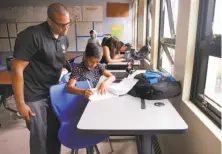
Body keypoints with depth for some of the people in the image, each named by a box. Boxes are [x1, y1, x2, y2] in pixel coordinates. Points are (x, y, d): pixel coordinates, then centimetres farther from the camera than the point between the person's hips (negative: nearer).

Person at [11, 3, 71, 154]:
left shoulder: (64, 38, 3)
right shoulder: (32, 35, -19)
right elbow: (17, 69, -17)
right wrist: (20, 103, -15)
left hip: (54, 93, 6)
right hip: (34, 96, -5)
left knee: (55, 132, 12)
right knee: (40, 136, 6)